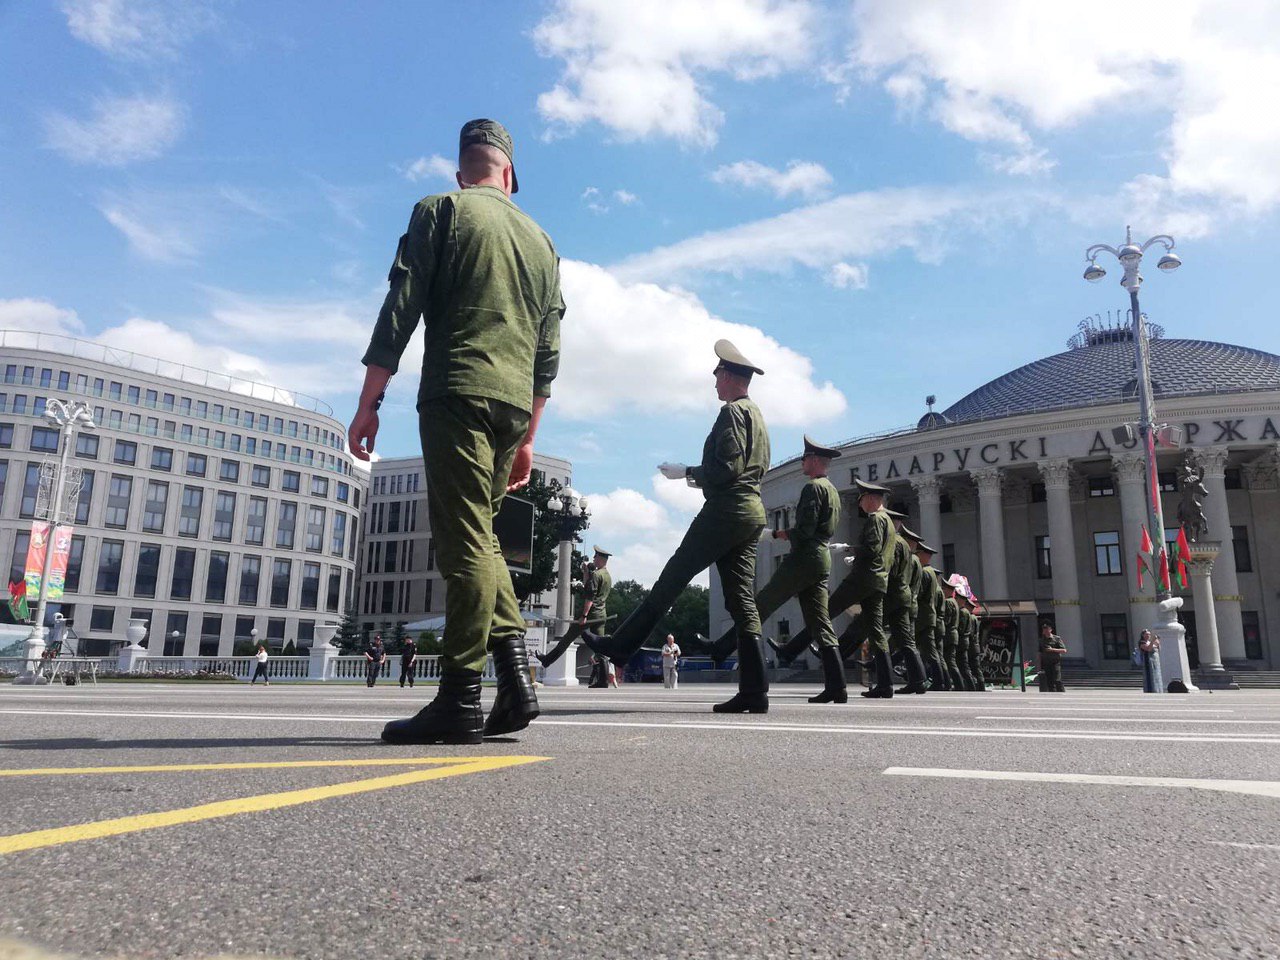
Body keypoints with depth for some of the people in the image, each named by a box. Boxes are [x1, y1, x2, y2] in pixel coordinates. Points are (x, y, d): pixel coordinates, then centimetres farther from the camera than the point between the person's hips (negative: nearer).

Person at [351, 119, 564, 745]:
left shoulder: (440, 210, 7)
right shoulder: (541, 240, 21)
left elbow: (399, 313, -3)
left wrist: (368, 404, -2)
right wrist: (527, 438, 22)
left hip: (456, 394, -5)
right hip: (514, 405, 5)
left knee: (465, 542, -8)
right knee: (480, 537, 13)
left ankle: (460, 700, -7)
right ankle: (515, 678, 5)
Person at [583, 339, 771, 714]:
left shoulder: (732, 412, -6)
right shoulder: (757, 415, 24)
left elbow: (727, 468, -17)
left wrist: (687, 472, -5)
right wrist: (700, 478, 20)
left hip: (725, 511, -9)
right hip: (752, 513, 9)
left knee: (671, 579, -3)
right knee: (742, 601, 3)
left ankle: (620, 645, 4)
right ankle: (754, 691, 0)